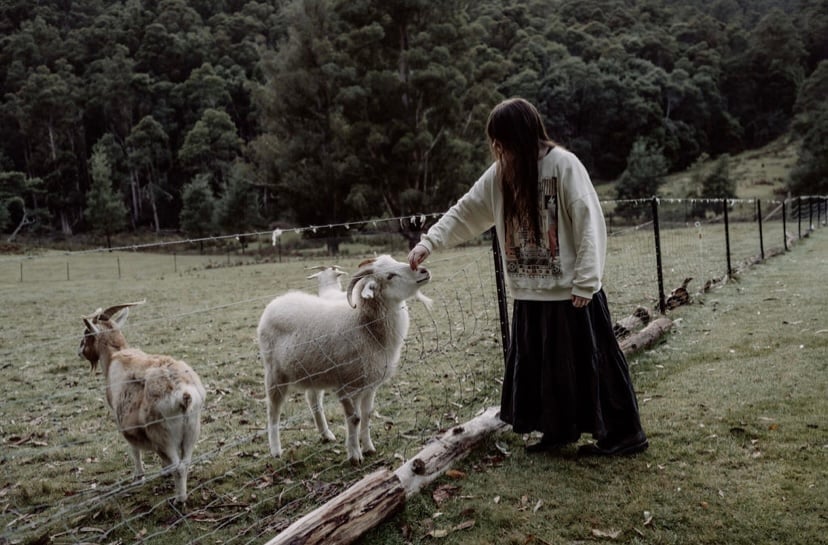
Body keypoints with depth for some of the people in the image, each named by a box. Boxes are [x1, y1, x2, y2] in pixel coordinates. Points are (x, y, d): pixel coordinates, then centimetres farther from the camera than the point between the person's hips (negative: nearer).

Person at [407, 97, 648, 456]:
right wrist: (428, 242, -5)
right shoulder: (500, 173, 5)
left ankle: (623, 434, 15)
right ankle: (559, 430, 27)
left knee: (589, 360, 1)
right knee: (538, 364, 12)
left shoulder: (563, 164, -13)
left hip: (569, 290, -6)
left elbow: (589, 224, -14)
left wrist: (584, 282, -16)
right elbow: (466, 212, 8)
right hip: (529, 292, 6)